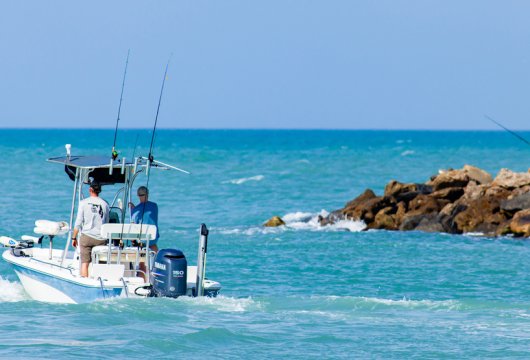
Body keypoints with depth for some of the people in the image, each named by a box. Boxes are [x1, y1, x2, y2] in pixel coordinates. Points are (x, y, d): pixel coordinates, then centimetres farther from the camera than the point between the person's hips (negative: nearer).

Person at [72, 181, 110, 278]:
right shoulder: (105, 204, 6)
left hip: (87, 236, -2)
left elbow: (78, 222, -2)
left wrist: (74, 238, 5)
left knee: (85, 262, -2)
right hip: (101, 239, 2)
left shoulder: (83, 202, -1)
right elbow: (107, 223, 12)